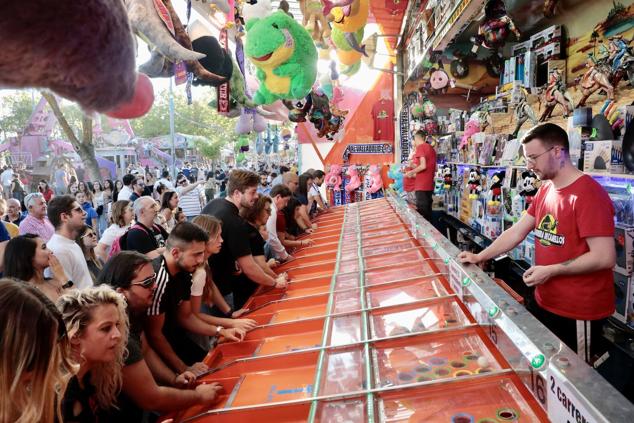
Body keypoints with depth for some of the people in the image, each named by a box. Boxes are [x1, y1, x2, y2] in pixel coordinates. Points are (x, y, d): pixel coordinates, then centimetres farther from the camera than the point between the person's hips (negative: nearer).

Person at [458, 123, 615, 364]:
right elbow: (517, 231, 9)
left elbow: (605, 257, -23)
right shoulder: (545, 190, 6)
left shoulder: (588, 195, -20)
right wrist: (479, 257, 3)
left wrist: (550, 271, -20)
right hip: (545, 303, 8)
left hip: (578, 312, -7)